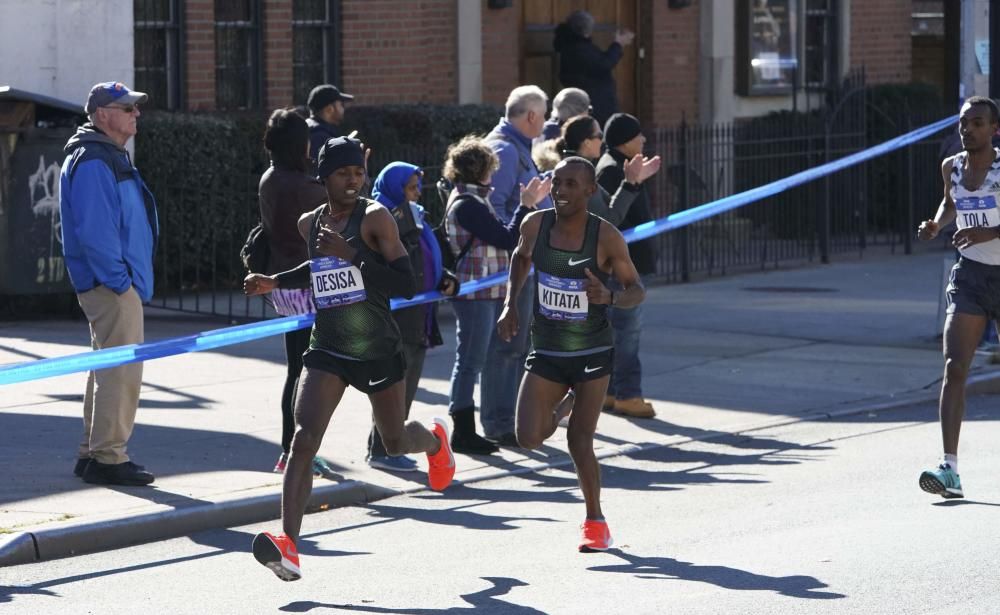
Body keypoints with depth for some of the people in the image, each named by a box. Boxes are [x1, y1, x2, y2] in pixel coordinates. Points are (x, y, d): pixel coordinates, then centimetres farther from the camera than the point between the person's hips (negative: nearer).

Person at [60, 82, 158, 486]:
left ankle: (93, 453, 22)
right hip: (112, 285, -11)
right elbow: (93, 231, -23)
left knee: (108, 369, 15)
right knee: (122, 371, -10)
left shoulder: (111, 158, 18)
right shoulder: (92, 163, -16)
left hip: (116, 282, 11)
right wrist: (120, 280, -21)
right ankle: (108, 457, -7)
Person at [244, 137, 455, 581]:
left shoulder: (375, 218, -13)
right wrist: (275, 282, 12)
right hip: (328, 351, 3)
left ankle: (435, 441, 55)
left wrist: (351, 254, -29)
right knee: (304, 439, -18)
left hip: (379, 351, -3)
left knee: (395, 443, 16)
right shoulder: (310, 224, 4)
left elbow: (405, 285, -20)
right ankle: (288, 545, -27)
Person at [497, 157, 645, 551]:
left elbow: (637, 290, -8)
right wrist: (510, 305, 5)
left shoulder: (606, 237, -16)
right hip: (546, 353, 3)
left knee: (579, 441, -6)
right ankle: (558, 411, 32)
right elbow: (521, 258, 16)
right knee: (529, 439, -5)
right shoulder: (535, 225, -7)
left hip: (592, 353, -3)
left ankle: (595, 521, 13)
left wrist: (609, 297, -30)